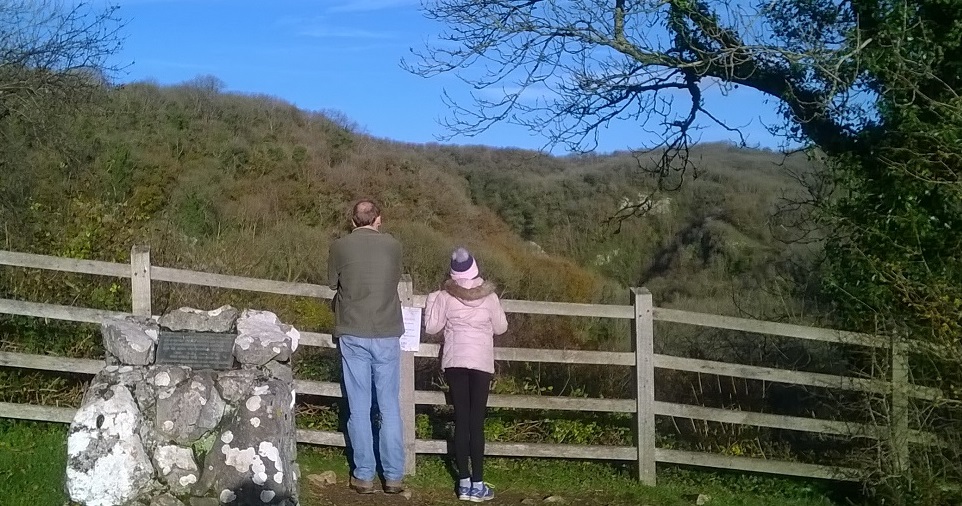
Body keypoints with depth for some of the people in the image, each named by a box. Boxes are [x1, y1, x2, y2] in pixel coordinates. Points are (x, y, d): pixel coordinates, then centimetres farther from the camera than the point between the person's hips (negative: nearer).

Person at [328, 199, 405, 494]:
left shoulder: (340, 247, -3)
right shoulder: (393, 245, 1)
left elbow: (333, 283, 11)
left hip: (353, 335, -1)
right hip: (387, 335, 1)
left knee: (359, 407, 5)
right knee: (390, 407, 7)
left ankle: (364, 476, 9)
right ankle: (393, 476, 10)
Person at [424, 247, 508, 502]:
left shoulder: (445, 295, -4)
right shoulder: (489, 296, -4)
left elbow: (432, 327, 5)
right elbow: (501, 328, 7)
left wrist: (431, 299, 18)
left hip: (454, 361, 1)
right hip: (481, 362, -1)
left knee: (460, 420, 4)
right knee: (477, 422, -1)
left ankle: (464, 482, 4)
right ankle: (477, 484, -2)